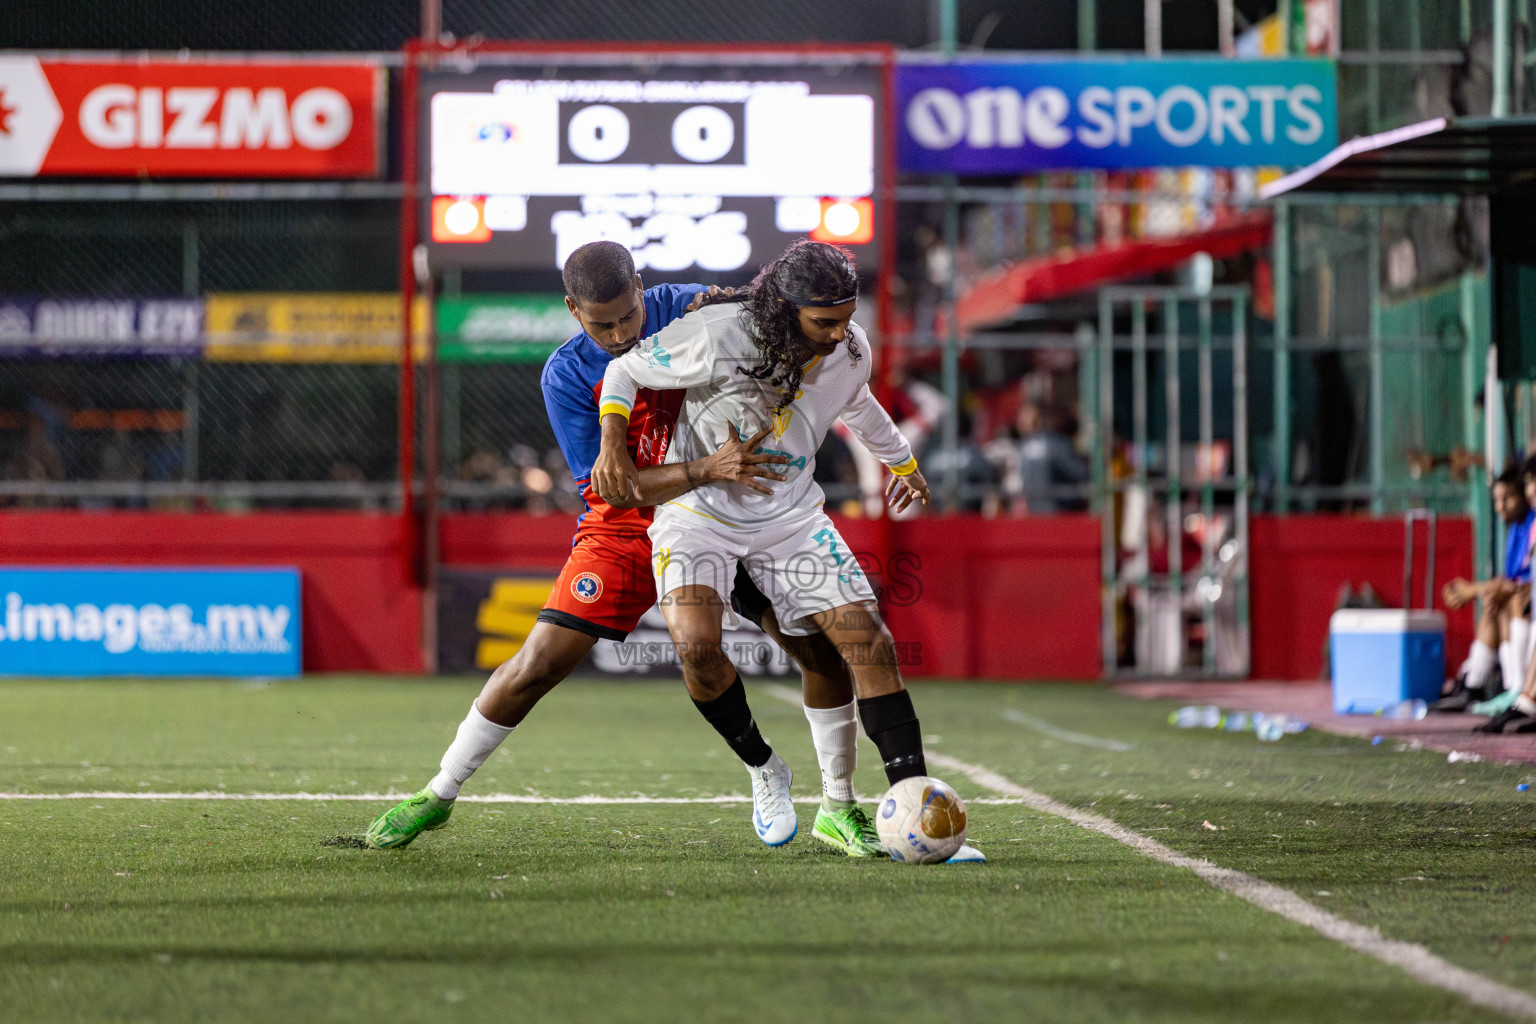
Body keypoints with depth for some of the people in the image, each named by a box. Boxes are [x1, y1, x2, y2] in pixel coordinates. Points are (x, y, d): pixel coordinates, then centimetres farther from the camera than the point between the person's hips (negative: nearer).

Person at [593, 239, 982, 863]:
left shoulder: (851, 350, -7)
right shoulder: (717, 337, -24)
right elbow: (627, 370, -8)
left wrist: (902, 462, 36)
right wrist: (613, 441, -26)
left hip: (790, 517, 4)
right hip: (700, 507, -4)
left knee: (869, 641, -12)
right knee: (696, 645, -28)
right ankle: (765, 773, -1)